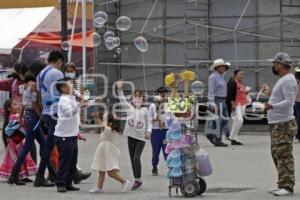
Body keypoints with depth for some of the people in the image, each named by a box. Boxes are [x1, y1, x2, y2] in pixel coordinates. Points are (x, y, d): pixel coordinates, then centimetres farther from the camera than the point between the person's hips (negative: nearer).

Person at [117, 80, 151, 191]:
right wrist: (120, 89, -11)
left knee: (136, 158, -15)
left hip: (141, 137, -3)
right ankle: (137, 181, 14)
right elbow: (122, 100, 1)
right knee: (132, 159, 5)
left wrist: (148, 132, -11)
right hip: (131, 136, 3)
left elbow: (148, 122, 5)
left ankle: (138, 180, -5)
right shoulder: (129, 108, 9)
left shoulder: (144, 110, 6)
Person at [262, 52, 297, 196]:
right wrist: (270, 93, 29)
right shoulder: (282, 80, 20)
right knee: (277, 154, 14)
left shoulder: (288, 80, -14)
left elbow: (289, 102, -24)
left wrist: (271, 106, -34)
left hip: (284, 124, -11)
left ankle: (287, 186, -13)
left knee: (284, 156, -12)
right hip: (276, 124, 11)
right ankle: (282, 185, 19)